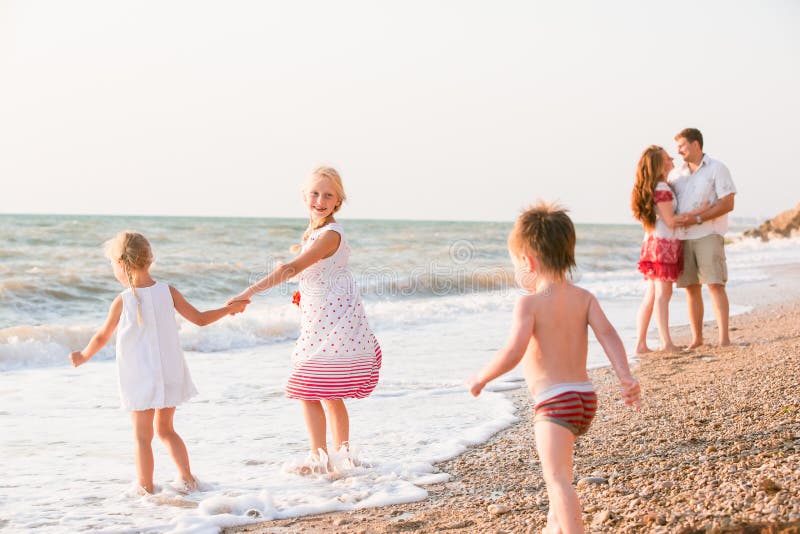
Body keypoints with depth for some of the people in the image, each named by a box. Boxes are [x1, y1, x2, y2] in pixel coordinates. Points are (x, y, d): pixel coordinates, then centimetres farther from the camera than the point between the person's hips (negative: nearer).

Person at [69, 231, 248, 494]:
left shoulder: (123, 301, -12)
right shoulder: (168, 292, -4)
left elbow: (102, 337, 1)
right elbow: (200, 319, 4)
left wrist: (83, 356, 20)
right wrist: (228, 309, 20)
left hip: (140, 379, -4)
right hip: (170, 374, 4)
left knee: (142, 435, 5)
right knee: (165, 429, 20)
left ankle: (146, 488, 9)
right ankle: (187, 478, 17)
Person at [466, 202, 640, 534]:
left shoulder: (529, 303, -13)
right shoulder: (583, 298, 5)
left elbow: (514, 353, -21)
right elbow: (607, 335, -7)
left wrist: (480, 379, -8)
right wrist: (625, 376, -15)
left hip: (554, 402, -8)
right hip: (585, 397, 8)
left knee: (557, 479, -16)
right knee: (557, 467, 31)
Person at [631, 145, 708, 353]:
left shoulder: (657, 187, 15)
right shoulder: (662, 189, -14)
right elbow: (670, 221, -15)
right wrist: (698, 212, -11)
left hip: (653, 243, 9)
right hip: (664, 243, -9)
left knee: (651, 295, 8)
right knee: (663, 294, -8)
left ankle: (641, 343, 7)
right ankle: (666, 342, -7)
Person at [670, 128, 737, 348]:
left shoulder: (717, 169, 1)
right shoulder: (678, 173, 16)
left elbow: (728, 204, -8)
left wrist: (697, 218, -16)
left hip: (708, 234, -5)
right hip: (683, 237, 5)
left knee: (715, 284, -11)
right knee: (691, 287, 3)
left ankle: (724, 337, -13)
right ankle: (697, 338, 9)